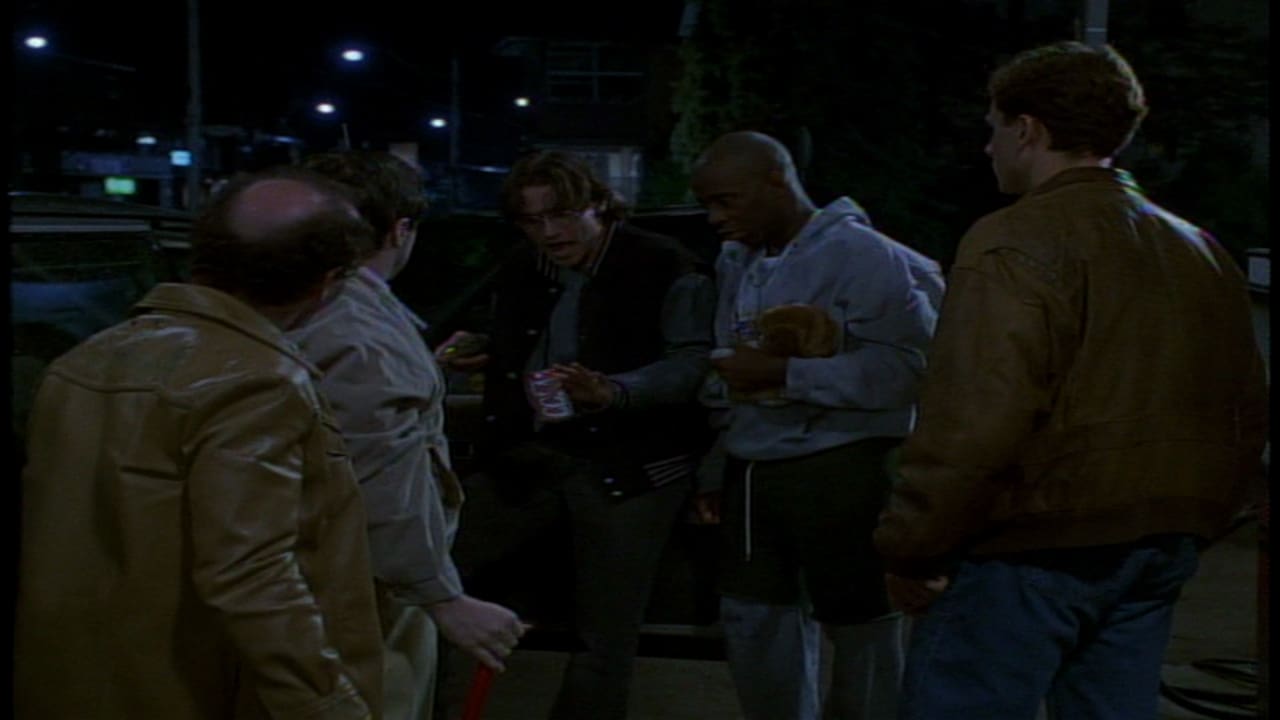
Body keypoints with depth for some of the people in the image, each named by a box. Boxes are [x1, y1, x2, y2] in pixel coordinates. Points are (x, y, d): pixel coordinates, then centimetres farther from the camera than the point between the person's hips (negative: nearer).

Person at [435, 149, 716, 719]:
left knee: (604, 639, -1)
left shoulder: (664, 267, -8)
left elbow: (695, 363, -15)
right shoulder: (520, 274, 13)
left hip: (629, 465, -5)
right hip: (529, 456, 5)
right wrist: (479, 353, 5)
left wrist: (613, 392, -29)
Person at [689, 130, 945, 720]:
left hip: (842, 469, -7)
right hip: (752, 471, 7)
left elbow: (910, 365, -23)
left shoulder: (859, 254, -13)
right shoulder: (736, 261, 12)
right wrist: (721, 470, 18)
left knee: (861, 630, 5)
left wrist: (786, 373, -23)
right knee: (753, 625, 13)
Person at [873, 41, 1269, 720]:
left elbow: (972, 426, -21)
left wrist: (909, 551, -13)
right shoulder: (1201, 251, 13)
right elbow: (1246, 415, 16)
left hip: (1033, 542, -8)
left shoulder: (1014, 243, -13)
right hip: (1161, 552, 8)